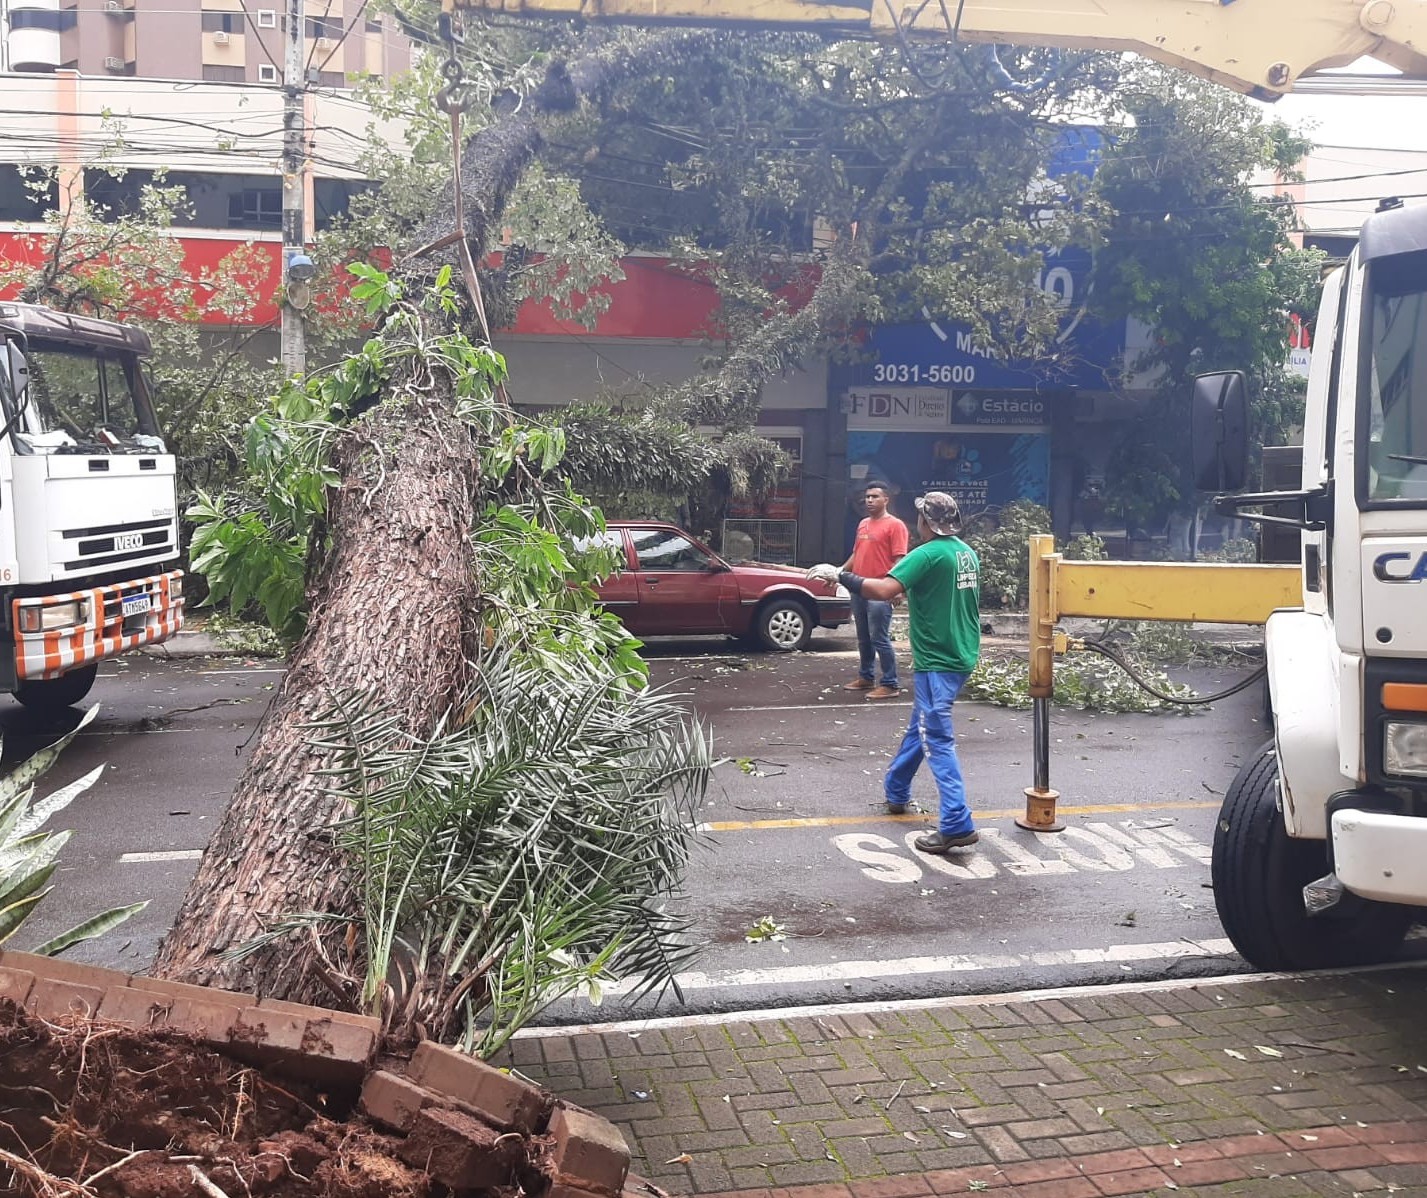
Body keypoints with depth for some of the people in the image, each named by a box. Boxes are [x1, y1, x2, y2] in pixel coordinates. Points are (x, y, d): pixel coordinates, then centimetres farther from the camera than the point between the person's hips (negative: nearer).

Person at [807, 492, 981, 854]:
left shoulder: (928, 554, -18)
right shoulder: (967, 552, 9)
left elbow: (884, 589, -29)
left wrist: (840, 575, -20)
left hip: (937, 662, -9)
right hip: (962, 656, 9)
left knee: (937, 740, -8)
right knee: (920, 727, 23)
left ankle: (957, 825, -13)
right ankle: (895, 791, 38)